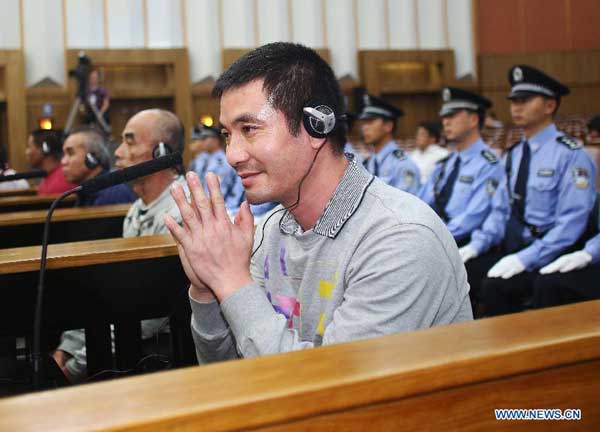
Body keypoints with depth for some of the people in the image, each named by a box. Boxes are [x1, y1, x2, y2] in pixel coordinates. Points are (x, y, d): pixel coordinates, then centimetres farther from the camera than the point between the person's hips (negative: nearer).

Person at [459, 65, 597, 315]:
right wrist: (477, 245, 0)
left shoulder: (570, 155, -8)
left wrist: (525, 258, -23)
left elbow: (571, 222, -15)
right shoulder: (514, 155, 14)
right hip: (511, 249, 6)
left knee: (494, 286, -31)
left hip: (547, 257, -6)